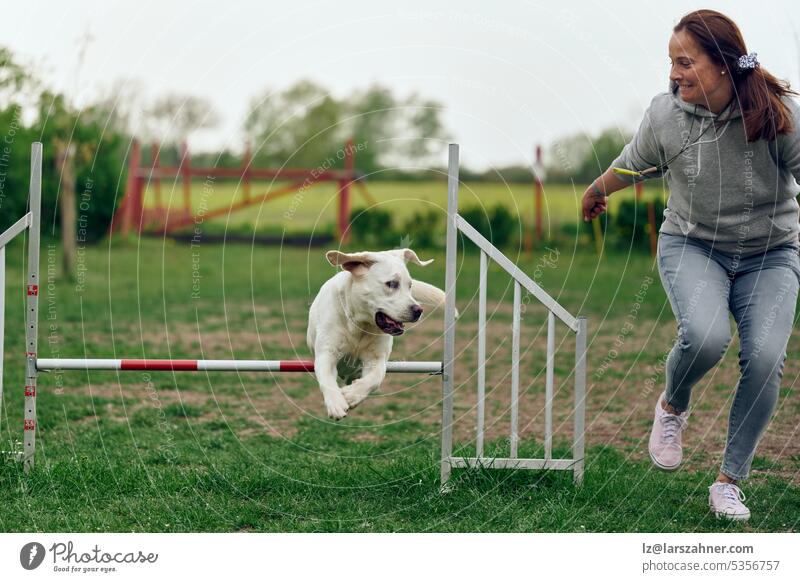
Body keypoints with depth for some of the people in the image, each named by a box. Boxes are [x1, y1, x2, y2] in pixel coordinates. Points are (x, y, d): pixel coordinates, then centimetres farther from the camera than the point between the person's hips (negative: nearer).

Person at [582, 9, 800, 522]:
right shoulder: (665, 114, -11)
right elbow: (634, 164, 10)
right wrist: (596, 192, 29)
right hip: (693, 245, 0)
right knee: (705, 336, -29)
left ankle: (730, 482, -1)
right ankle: (673, 407, 7)